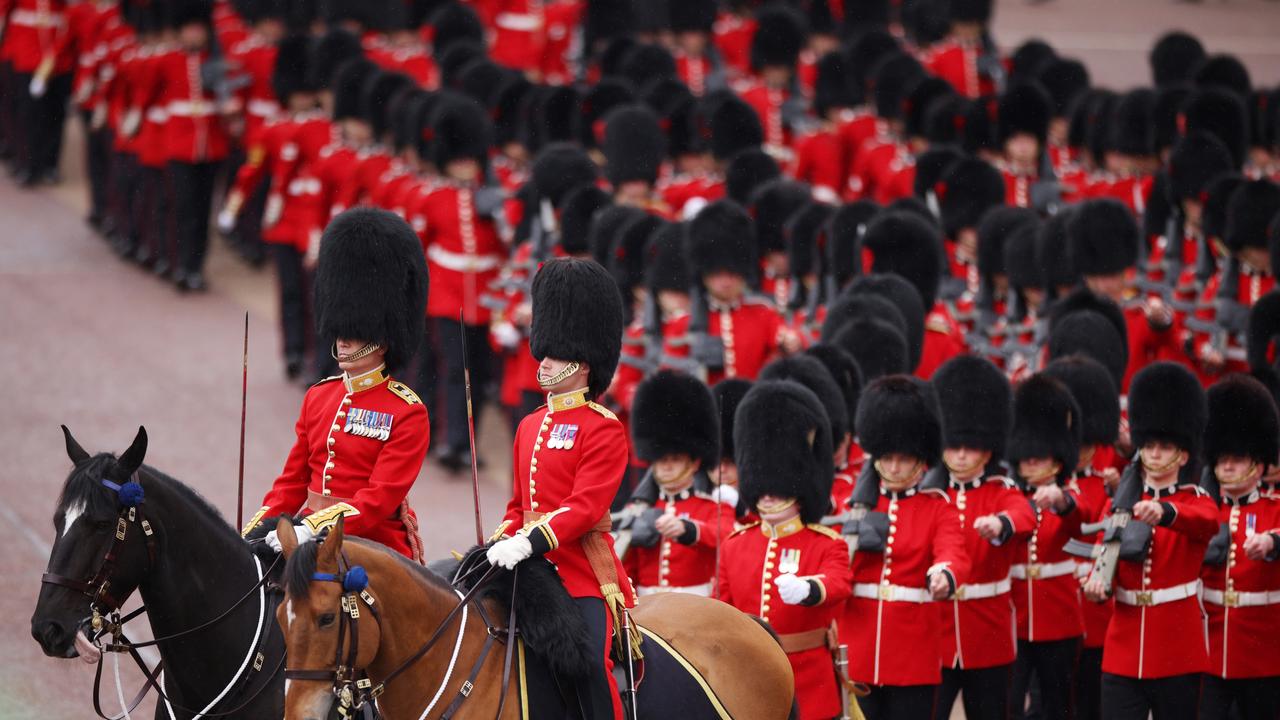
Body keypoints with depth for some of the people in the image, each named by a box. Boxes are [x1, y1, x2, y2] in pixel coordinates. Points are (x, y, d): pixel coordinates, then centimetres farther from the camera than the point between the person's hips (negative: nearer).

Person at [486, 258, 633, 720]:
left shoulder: (603, 429, -6)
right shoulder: (529, 427, 17)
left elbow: (585, 507, -16)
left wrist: (528, 543, -27)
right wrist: (501, 545, 5)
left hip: (584, 577, -8)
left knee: (590, 663, -20)